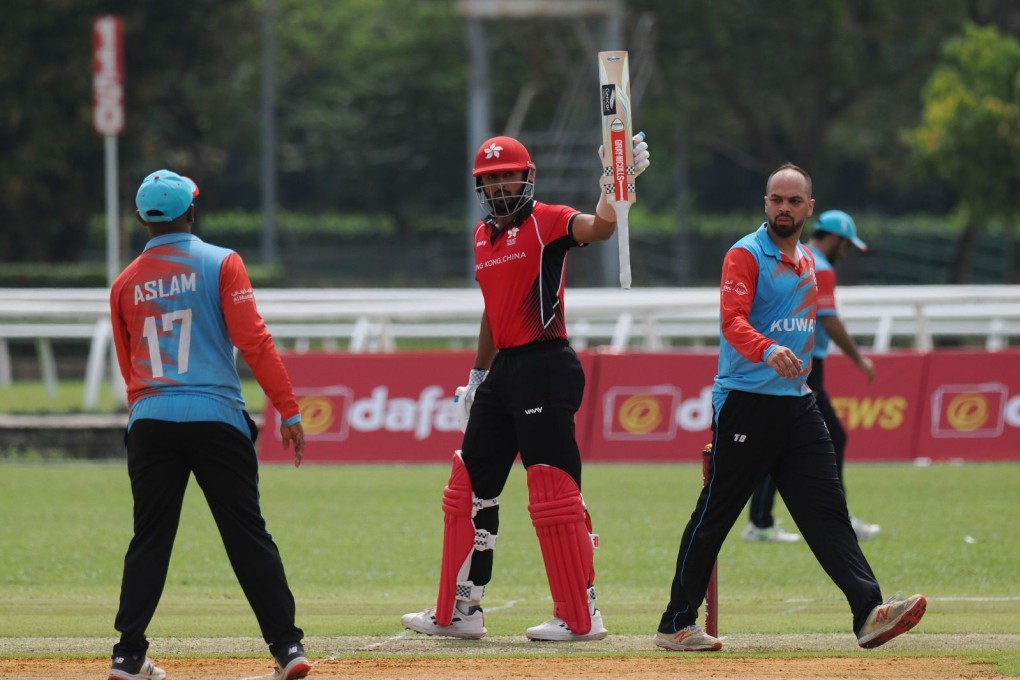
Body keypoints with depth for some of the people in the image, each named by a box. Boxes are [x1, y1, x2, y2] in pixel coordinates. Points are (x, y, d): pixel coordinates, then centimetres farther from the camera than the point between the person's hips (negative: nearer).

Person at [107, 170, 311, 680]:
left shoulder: (126, 283, 10)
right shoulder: (220, 264, -1)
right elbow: (253, 342, -7)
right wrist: (288, 411, -5)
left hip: (150, 424, 3)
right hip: (216, 418, -3)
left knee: (149, 541, 8)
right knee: (248, 536, 0)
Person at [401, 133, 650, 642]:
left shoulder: (548, 223, -8)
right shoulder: (483, 237, 16)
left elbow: (599, 228, -28)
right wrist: (477, 379, 24)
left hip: (546, 367, -9)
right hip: (503, 370, 9)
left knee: (554, 492, -10)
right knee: (469, 486, 12)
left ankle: (581, 617, -5)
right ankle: (460, 612, 20)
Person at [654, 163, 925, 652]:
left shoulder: (808, 260, 17)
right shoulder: (746, 256, -7)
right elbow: (732, 321, -22)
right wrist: (768, 351, -40)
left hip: (797, 405, 7)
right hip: (745, 405, -7)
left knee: (826, 511, -4)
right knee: (714, 514, 0)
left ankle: (869, 613, -15)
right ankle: (676, 625, 8)